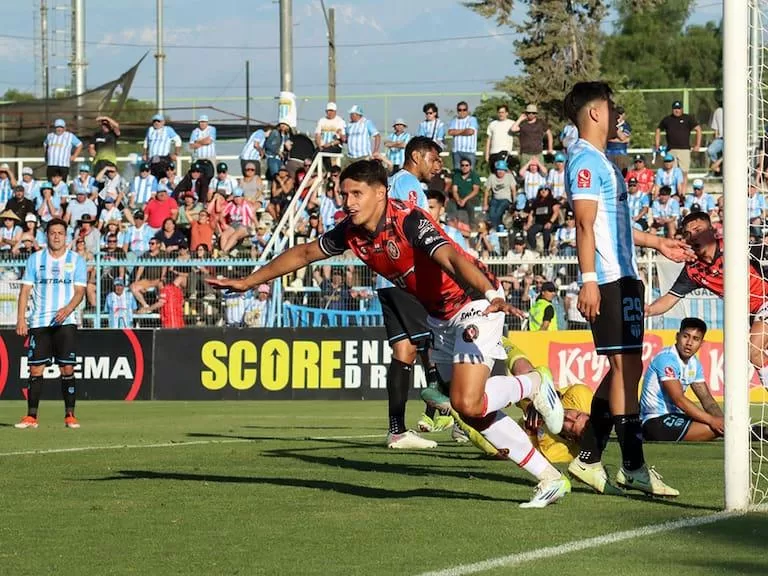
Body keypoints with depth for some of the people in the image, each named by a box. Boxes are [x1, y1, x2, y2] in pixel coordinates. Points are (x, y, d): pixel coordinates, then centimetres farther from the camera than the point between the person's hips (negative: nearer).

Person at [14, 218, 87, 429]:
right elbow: (25, 290, 6)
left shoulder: (76, 260, 6)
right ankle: (31, 417, 2)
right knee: (35, 369, -2)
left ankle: (70, 415, -1)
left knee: (67, 368, -6)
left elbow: (80, 291, 0)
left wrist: (68, 309, -18)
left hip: (65, 322, -1)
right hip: (39, 322, 1)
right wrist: (21, 319, -3)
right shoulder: (35, 259, 8)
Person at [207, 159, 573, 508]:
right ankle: (550, 479, 13)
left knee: (467, 403, -22)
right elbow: (303, 254, 11)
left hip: (473, 304, -8)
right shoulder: (351, 231, -6)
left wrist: (491, 296, -61)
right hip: (440, 317, 8)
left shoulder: (409, 222, -28)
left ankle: (532, 385, 7)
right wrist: (248, 282, 15)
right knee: (471, 412, 6)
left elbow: (453, 258, -45)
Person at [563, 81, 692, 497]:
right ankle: (633, 466, -12)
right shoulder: (585, 160, -10)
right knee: (627, 366, -11)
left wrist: (657, 243, 37)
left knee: (625, 368, 11)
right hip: (609, 279, -10)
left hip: (625, 276, 10)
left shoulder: (601, 162, 22)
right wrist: (588, 280, -23)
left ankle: (588, 458, 14)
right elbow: (586, 224, -18)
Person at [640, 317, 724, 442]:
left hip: (672, 417, 10)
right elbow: (679, 400, -22)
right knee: (714, 429, -21)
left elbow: (706, 398, 10)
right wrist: (711, 420, -23)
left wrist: (721, 421, -10)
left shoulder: (694, 364, 12)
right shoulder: (667, 358, -16)